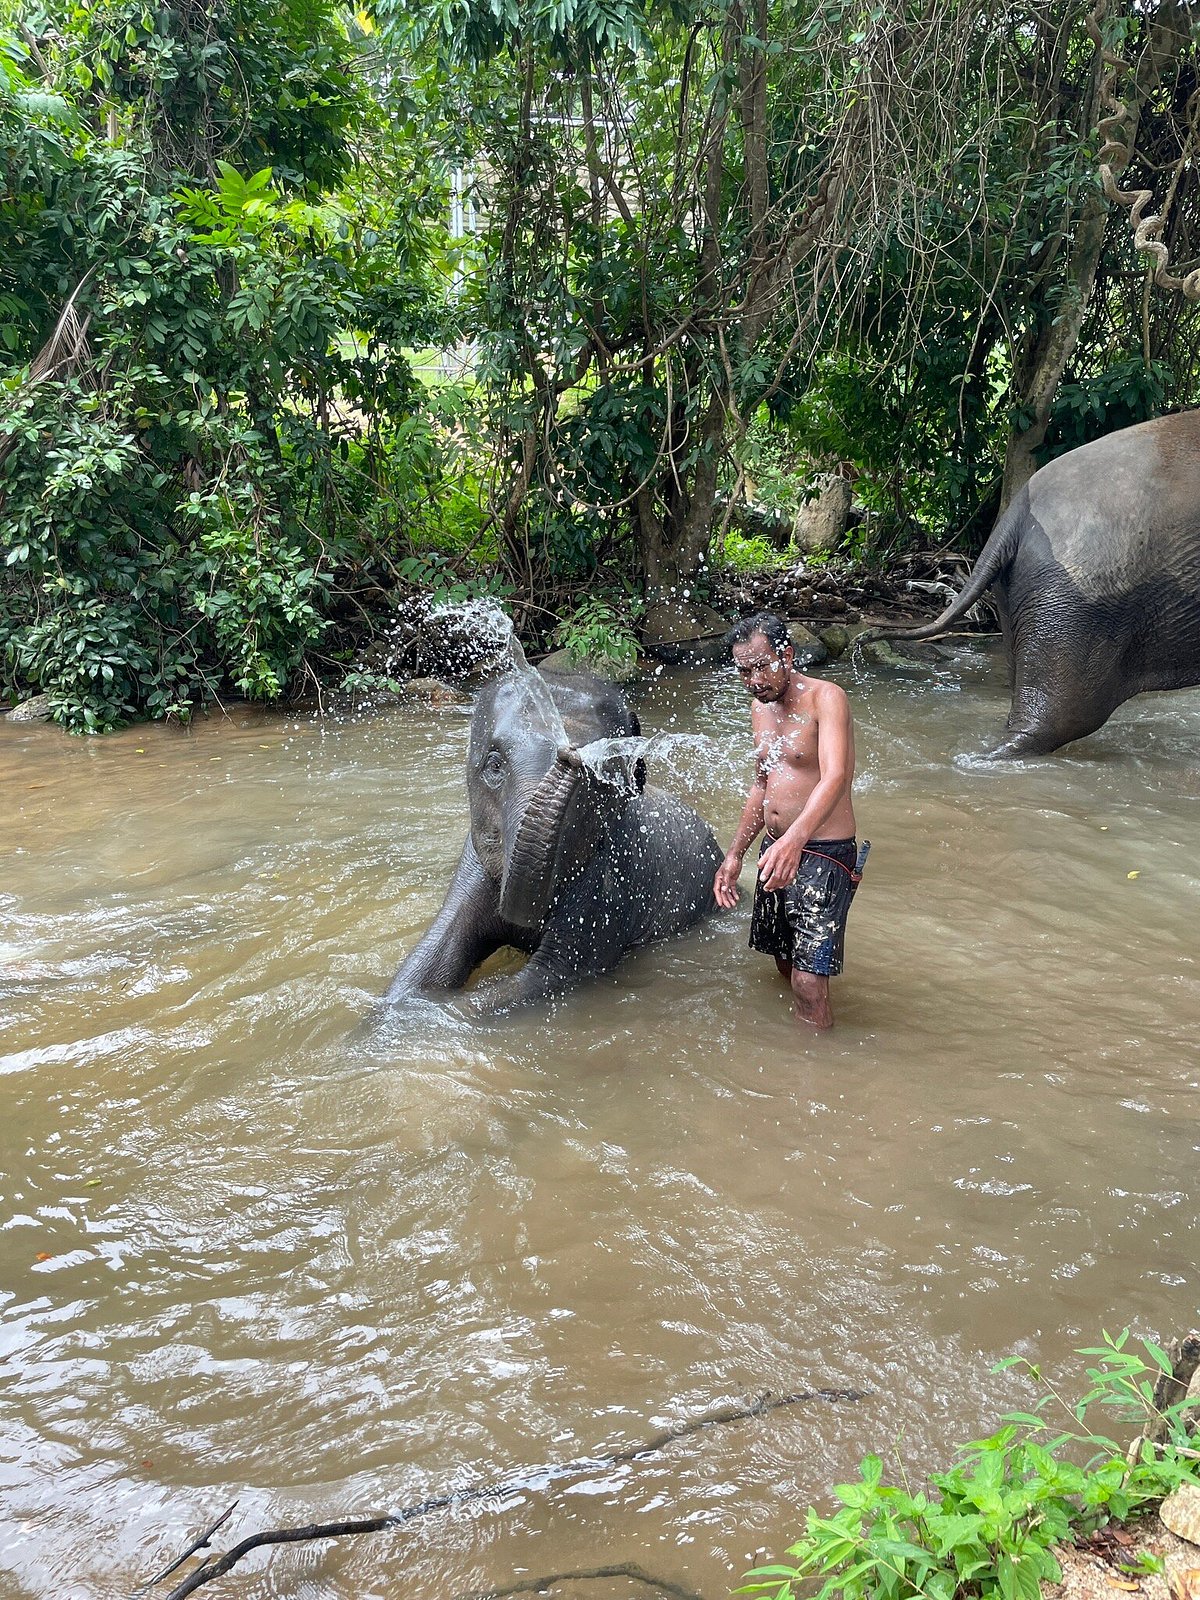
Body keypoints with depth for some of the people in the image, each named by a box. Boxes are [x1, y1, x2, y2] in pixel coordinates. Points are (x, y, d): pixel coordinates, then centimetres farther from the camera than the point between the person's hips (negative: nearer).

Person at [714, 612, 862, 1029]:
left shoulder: (826, 698, -16)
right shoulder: (761, 707, 10)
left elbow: (836, 777, -31)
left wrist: (795, 840, -47)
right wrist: (735, 854, 16)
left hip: (824, 854, -8)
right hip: (776, 850, 8)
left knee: (809, 985, -12)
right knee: (785, 966, 18)